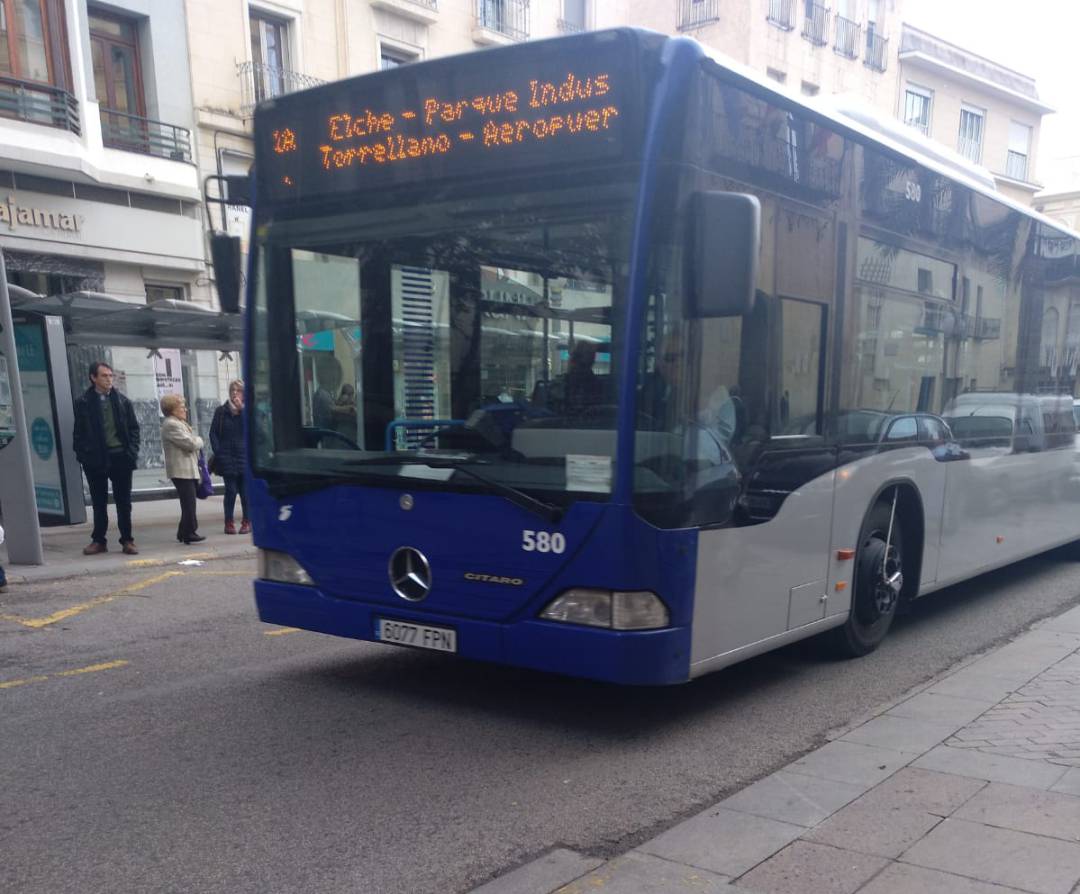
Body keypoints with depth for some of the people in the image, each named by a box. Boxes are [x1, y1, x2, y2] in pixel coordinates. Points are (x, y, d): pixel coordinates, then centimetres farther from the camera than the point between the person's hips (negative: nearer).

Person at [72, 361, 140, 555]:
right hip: (95, 459, -1)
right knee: (99, 502, 9)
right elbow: (79, 432, 0)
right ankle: (98, 540, 18)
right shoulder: (83, 402, 0)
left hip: (120, 457, 1)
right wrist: (82, 455, -8)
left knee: (124, 502, 6)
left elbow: (133, 428, 7)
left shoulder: (122, 401, 6)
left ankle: (127, 540, 13)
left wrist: (132, 452, -3)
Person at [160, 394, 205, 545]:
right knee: (189, 503, -9)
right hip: (182, 471, -10)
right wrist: (199, 441, 1)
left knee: (188, 503, 13)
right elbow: (190, 443, -18)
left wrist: (196, 441, 2)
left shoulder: (179, 423, 21)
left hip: (189, 469, 10)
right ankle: (189, 533, -5)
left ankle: (184, 532, 20)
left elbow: (193, 444, 23)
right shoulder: (171, 425, -13)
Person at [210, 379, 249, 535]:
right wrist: (218, 452, -4)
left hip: (245, 457, 0)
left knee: (245, 491, 2)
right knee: (231, 490, -1)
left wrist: (241, 409, -13)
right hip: (227, 458, 0)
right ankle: (229, 522, 6)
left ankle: (247, 521, 11)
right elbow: (213, 433, 5)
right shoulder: (221, 411, 6)